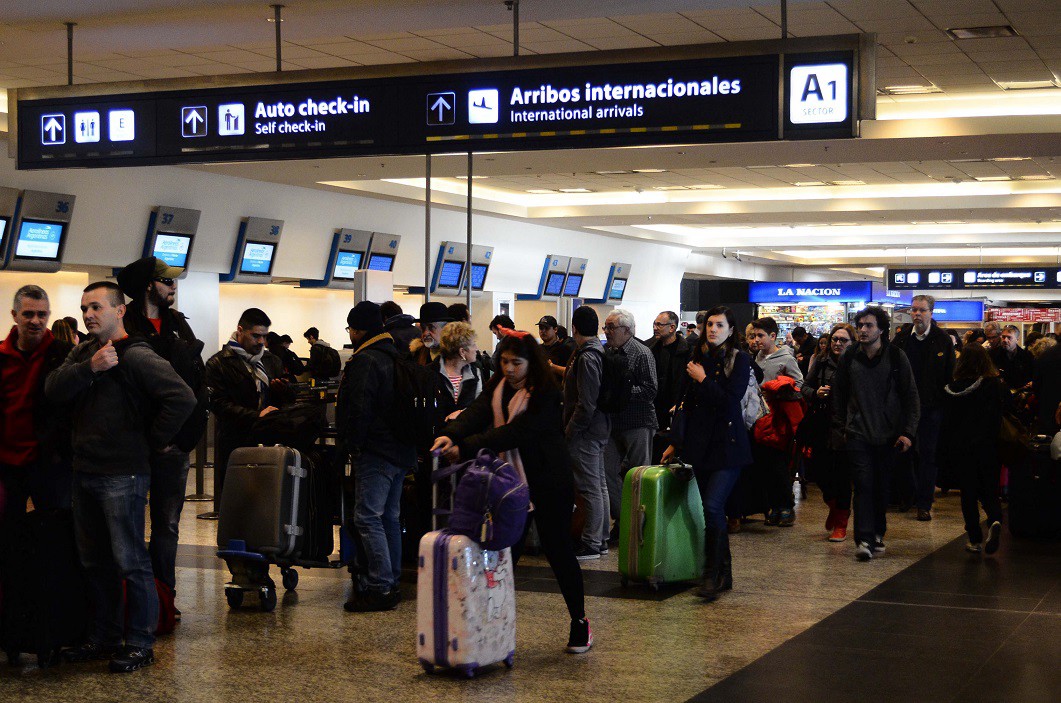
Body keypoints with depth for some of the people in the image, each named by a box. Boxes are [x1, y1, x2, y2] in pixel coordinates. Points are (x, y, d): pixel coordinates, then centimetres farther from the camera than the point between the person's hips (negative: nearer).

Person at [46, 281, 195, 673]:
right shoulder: (82, 354, 11)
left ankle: (140, 644, 7)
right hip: (85, 472, 8)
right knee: (95, 562, 16)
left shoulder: (137, 357, -12)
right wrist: (90, 368, -17)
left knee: (130, 562, -2)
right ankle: (103, 638, 27)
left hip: (123, 475, -8)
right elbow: (53, 391, -3)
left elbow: (182, 399, -22)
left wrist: (154, 442, -13)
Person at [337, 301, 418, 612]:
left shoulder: (364, 361, -13)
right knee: (389, 517, 15)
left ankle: (379, 588, -13)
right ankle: (391, 581, 21)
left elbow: (358, 409, -20)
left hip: (374, 452, -10)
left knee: (367, 517, -9)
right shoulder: (396, 357, 17)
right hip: (402, 452, 10)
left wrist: (352, 443, -10)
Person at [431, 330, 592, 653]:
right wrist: (451, 435, -33)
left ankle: (580, 621, 15)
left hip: (547, 482, -5)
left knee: (557, 550, 1)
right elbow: (476, 413, -13)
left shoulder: (546, 395, -17)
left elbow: (516, 432, -27)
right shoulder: (497, 387, 4)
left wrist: (466, 447, -32)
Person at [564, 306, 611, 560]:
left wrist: (570, 429, -15)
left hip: (585, 431, -10)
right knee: (599, 484, 15)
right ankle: (601, 539, 24)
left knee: (590, 487, -4)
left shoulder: (587, 358, -20)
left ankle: (591, 543, 2)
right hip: (598, 427, 10)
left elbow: (586, 403, -23)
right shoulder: (598, 351, 10)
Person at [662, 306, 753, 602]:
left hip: (728, 444, -6)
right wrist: (677, 442, 20)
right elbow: (689, 405, 17)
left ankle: (712, 576, -10)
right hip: (701, 444, 6)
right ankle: (724, 574, 18)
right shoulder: (699, 358, 10)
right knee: (714, 511, 9)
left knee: (713, 507, -16)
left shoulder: (739, 360, -5)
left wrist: (702, 380, -9)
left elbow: (730, 400, -17)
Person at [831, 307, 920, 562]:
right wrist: (839, 428, 6)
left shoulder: (896, 357, 0)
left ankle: (877, 534, 22)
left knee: (882, 487, 7)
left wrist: (908, 432, -6)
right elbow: (838, 396, 12)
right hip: (857, 433, 0)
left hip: (887, 435, 0)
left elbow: (910, 397, 2)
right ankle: (864, 539, -14)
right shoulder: (849, 358, 4)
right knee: (864, 485, -10)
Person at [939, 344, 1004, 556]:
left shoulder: (952, 389, -4)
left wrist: (945, 450, 9)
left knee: (968, 494, 8)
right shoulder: (995, 386, -7)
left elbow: (946, 421, 1)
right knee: (989, 492, 11)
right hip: (988, 448, 0)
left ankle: (976, 540, 6)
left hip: (961, 449, 0)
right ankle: (995, 521, -18)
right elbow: (1001, 419, -5)